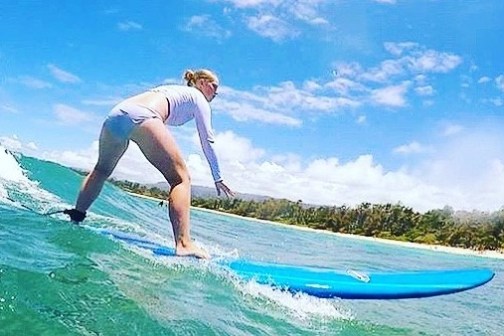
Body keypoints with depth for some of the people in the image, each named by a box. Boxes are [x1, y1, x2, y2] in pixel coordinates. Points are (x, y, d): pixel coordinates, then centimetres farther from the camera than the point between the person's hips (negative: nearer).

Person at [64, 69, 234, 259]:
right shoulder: (197, 97, 20)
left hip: (115, 114, 8)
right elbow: (207, 141, 13)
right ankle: (183, 244, -22)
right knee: (181, 178, -8)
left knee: (102, 170, 29)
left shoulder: (173, 90, 39)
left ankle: (76, 216, 32)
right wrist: (218, 179, 16)